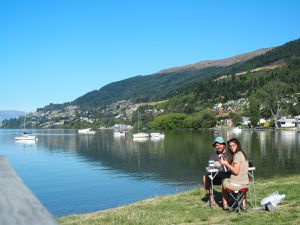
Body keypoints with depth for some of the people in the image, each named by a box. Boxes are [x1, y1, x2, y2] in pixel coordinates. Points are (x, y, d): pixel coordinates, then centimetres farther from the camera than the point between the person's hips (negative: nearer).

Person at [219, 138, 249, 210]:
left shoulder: (237, 155, -17)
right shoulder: (243, 154, 11)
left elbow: (236, 171, -22)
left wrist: (226, 164, -13)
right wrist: (227, 164, 16)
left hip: (236, 184, -8)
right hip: (245, 184, 8)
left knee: (224, 181, 23)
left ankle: (225, 204, 29)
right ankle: (243, 204, 39)